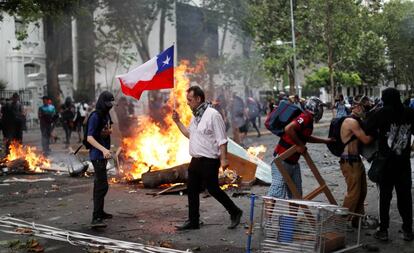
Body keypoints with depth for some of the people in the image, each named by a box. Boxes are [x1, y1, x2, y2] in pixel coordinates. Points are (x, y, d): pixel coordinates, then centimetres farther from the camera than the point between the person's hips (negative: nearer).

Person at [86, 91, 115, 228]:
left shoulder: (106, 115, 10)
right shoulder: (95, 116, -17)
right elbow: (89, 138, -23)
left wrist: (109, 131, 1)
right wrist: (103, 149, -35)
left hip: (103, 155, 10)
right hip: (97, 155, -10)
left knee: (99, 183, 19)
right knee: (102, 186, -16)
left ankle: (99, 211, 31)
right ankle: (96, 218, -19)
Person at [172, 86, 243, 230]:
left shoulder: (212, 115, -15)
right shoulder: (195, 116, 12)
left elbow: (222, 140, -17)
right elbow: (190, 134, 21)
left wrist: (223, 159, -21)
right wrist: (177, 122, 13)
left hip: (209, 160, -9)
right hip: (196, 160, 9)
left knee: (212, 189, -2)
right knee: (192, 190, 10)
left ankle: (235, 212, 15)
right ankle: (193, 221, 19)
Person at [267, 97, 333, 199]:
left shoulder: (308, 120, 14)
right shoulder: (305, 118, -17)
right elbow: (288, 129, -33)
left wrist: (326, 140, 30)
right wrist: (299, 145, -23)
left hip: (293, 162, 10)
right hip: (283, 160, -10)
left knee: (296, 193, 14)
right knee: (278, 190, -10)